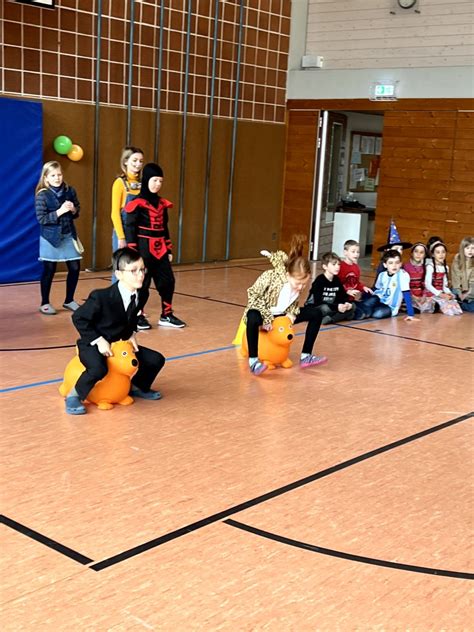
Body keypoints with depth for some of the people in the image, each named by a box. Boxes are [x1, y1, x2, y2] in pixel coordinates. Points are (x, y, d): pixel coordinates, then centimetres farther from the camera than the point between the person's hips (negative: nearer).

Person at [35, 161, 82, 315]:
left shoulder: (69, 191, 2)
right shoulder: (42, 195, -11)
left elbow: (77, 213, 10)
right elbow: (41, 218, -16)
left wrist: (73, 210, -12)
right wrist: (59, 211, -24)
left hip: (69, 235, 4)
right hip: (51, 237, -4)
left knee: (75, 268, 5)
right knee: (49, 271, 3)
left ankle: (69, 301, 22)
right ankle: (45, 303, 17)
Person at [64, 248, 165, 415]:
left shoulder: (142, 294, -9)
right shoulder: (101, 297, -28)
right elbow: (78, 318, -17)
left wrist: (131, 334, -4)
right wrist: (98, 340, -22)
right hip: (93, 345, -6)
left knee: (156, 359, -2)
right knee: (99, 369, -37)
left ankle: (136, 386, 25)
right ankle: (74, 396, -9)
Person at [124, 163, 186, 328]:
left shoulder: (162, 203, 12)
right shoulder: (137, 203, -9)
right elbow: (130, 228, -10)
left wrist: (169, 250, 16)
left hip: (160, 249, 7)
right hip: (143, 248, -7)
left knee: (168, 281, 6)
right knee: (141, 283, 1)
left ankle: (166, 316, 18)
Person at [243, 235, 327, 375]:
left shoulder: (298, 282, -14)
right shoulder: (271, 278, -30)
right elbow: (254, 296, -23)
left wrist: (292, 313, -4)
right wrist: (266, 319, -29)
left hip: (281, 314, 6)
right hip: (263, 311, -6)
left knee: (316, 314, -5)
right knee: (253, 319, -43)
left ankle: (305, 356, 0)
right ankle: (253, 361, -31)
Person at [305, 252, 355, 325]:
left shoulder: (337, 280, 3)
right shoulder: (319, 280, -19)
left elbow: (342, 297, 6)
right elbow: (318, 301, -28)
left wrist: (347, 303, -19)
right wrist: (336, 307, -36)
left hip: (331, 308, 8)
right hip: (313, 308, -8)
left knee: (352, 306, -9)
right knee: (325, 308, -41)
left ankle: (330, 319, -19)